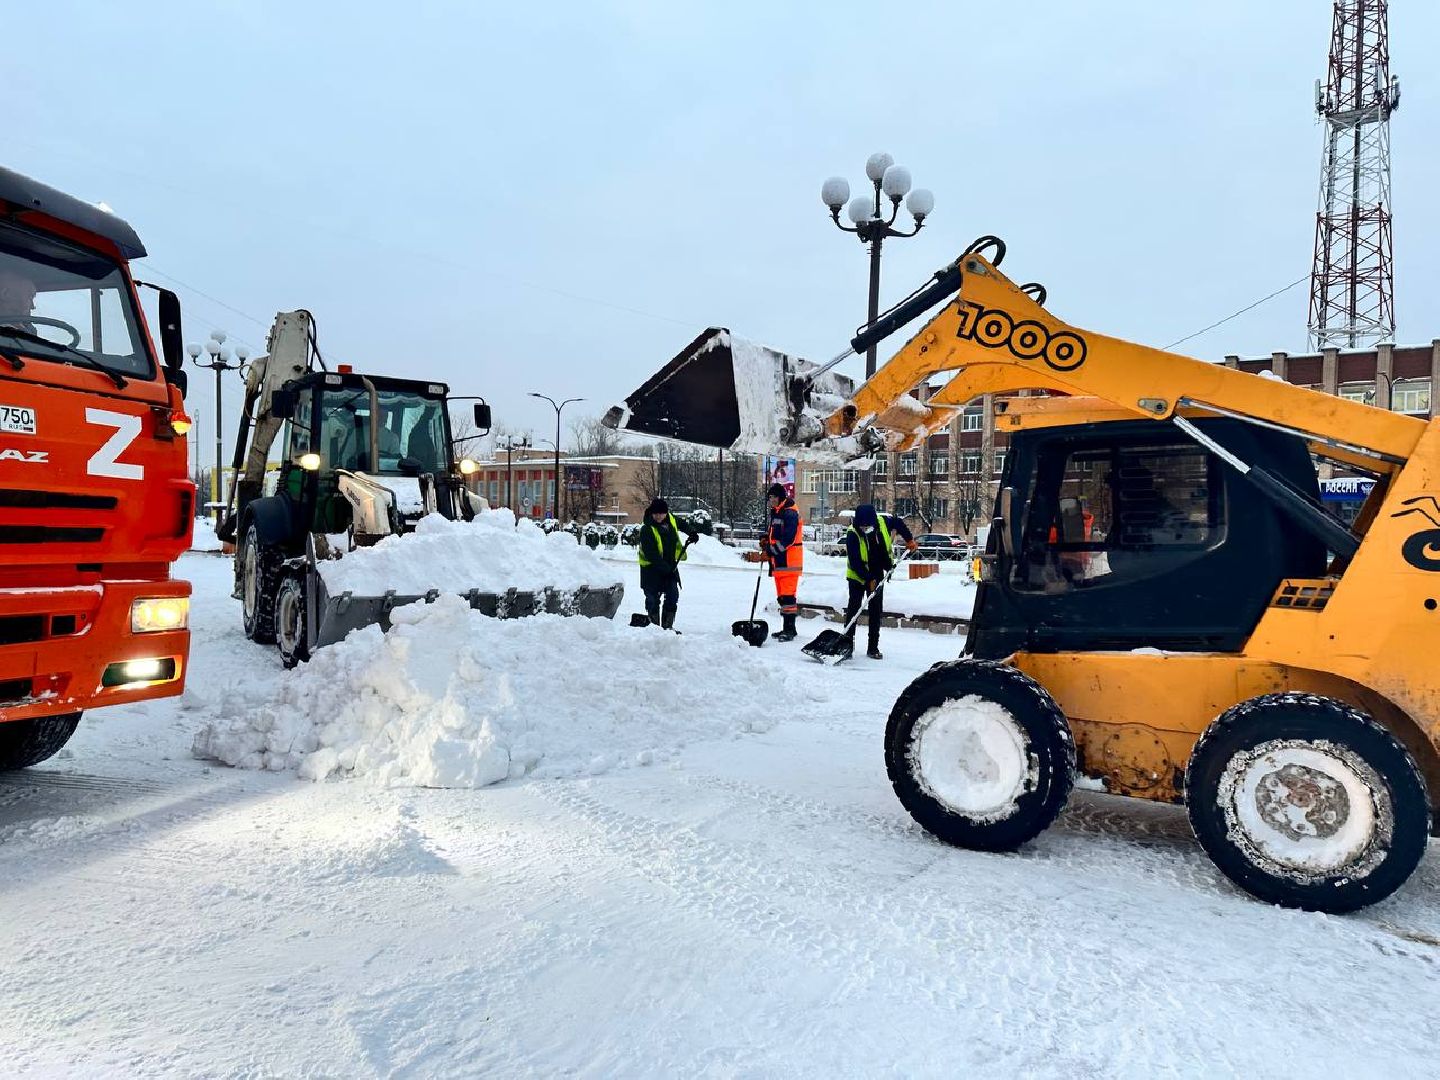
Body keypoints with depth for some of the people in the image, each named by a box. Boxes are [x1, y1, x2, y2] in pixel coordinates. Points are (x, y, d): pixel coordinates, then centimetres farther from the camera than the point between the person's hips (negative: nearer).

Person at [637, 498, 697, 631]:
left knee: (673, 596, 4)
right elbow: (651, 555, -26)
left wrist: (692, 533, 9)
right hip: (652, 567, -6)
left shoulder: (671, 520, -2)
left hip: (670, 566, 6)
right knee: (653, 599, 2)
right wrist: (666, 568, -28)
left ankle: (668, 625, 13)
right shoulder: (647, 530, -22)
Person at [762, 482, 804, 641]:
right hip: (779, 562, 10)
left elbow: (787, 539, -21)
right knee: (782, 596, 13)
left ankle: (790, 630, -10)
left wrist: (770, 550, -20)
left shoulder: (789, 513, -12)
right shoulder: (776, 513, 19)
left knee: (787, 596, -11)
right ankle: (787, 629, 20)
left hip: (789, 562, -10)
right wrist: (767, 540, 7)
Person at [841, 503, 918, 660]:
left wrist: (909, 540, 9)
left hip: (877, 575, 4)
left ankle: (873, 648, 13)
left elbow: (899, 523, 9)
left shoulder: (883, 522, -15)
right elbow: (854, 562, -25)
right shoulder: (852, 533, -26)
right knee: (853, 608, -5)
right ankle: (848, 643, 3)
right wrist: (869, 579, -27)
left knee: (876, 611, 6)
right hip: (858, 576, -4)